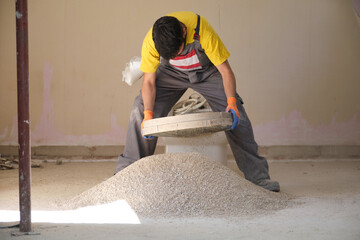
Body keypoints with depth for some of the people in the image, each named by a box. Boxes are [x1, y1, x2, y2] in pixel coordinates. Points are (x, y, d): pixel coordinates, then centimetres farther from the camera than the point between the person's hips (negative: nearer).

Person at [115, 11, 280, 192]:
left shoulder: (202, 31, -38)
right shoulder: (150, 42, -31)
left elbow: (225, 70, -30)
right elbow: (149, 81, -19)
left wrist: (232, 101, -44)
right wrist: (148, 113, -31)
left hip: (207, 72, -1)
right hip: (172, 73, 1)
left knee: (236, 116, -15)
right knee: (139, 111, -15)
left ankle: (257, 175, -6)